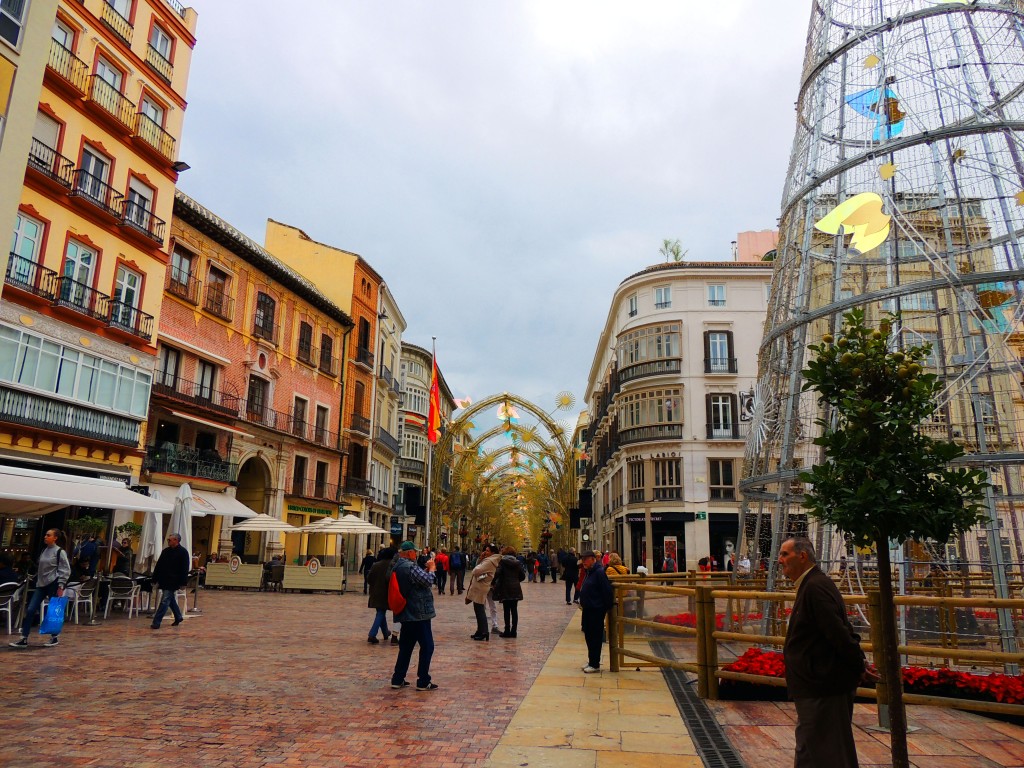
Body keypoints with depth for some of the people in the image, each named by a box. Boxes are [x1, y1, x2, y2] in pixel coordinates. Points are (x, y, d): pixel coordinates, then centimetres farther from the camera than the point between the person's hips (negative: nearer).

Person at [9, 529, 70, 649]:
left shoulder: (60, 552, -9)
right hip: (41, 585, 7)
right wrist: (37, 582, 16)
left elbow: (65, 571, -11)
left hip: (53, 585, -7)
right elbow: (40, 569, 21)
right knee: (30, 610, -2)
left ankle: (55, 637, 17)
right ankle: (24, 639, 3)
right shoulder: (44, 551, 12)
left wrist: (61, 586, -16)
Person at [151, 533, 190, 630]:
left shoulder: (183, 552, -9)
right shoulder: (166, 551, 10)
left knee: (165, 601, -9)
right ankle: (178, 617, 33)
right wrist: (155, 579, 9)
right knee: (170, 600, 17)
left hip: (173, 581, -7)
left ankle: (156, 623, -8)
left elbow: (185, 569, -11)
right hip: (164, 580, 7)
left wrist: (182, 583, -15)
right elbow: (158, 566, 14)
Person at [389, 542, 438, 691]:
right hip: (419, 613, -9)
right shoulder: (410, 566, -19)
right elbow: (428, 581, -20)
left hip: (406, 614, 9)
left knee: (406, 646, 16)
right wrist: (431, 568, -5)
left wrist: (426, 569, 8)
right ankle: (423, 682, 4)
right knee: (427, 647, 1)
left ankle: (397, 679, 18)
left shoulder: (397, 567, 11)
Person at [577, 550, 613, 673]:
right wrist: (583, 603, 18)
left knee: (595, 637, -2)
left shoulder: (599, 572, -18)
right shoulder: (588, 572, 12)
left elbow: (607, 591, -19)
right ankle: (591, 661, 26)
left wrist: (607, 607, -14)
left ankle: (595, 664, 6)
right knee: (588, 635, 15)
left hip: (596, 610, -10)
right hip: (588, 609, 10)